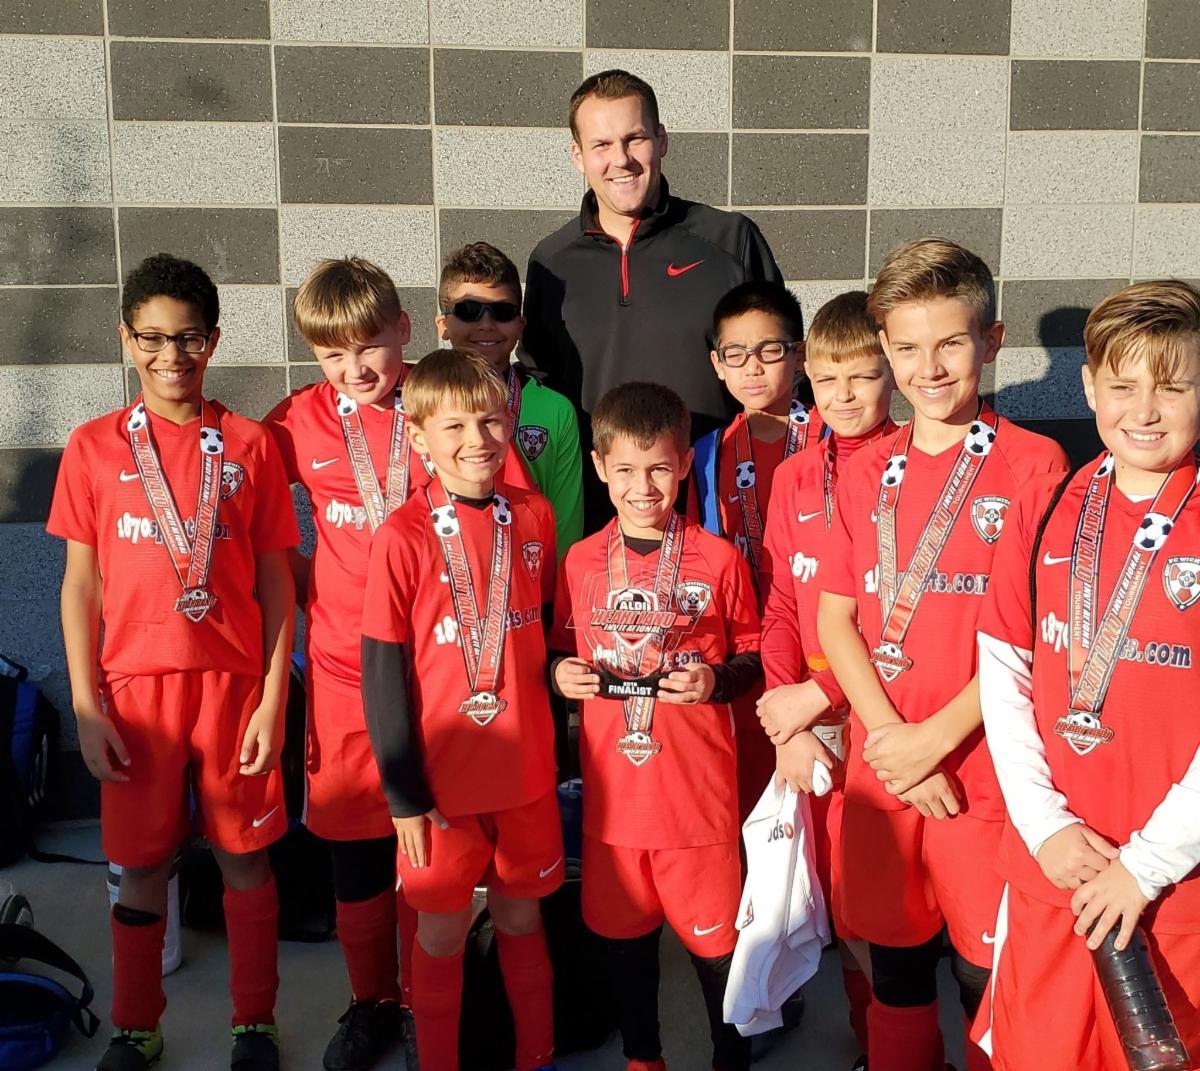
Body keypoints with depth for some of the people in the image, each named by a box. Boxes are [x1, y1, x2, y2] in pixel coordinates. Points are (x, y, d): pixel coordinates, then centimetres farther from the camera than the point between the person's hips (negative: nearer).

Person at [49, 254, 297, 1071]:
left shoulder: (249, 445, 0)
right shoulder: (95, 446, 1)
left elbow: (277, 582, 2)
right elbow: (82, 584, 3)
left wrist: (274, 698, -4)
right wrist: (86, 705, -2)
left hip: (233, 682, 0)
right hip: (137, 685, 0)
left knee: (245, 857, 8)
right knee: (143, 867, 10)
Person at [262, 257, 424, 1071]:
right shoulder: (303, 419, 1)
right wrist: (301, 576, 4)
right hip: (343, 659, 2)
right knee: (354, 839, 12)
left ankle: (424, 1003, 26)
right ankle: (372, 1001, 31)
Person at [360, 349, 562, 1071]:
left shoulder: (534, 518, -2)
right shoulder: (405, 537, -13)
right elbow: (383, 673, -10)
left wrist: (562, 714, 8)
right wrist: (404, 792, -10)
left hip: (528, 768, 3)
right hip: (443, 775, -3)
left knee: (521, 915, 17)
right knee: (443, 929, 11)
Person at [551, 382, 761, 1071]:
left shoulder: (719, 561, -6)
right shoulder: (582, 561, 2)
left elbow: (754, 659, 2)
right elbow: (564, 649, 14)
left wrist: (716, 681, -17)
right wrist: (561, 673, -7)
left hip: (698, 786, -3)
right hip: (613, 784, 3)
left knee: (713, 933, 7)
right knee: (623, 926, 17)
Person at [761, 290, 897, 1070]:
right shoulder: (795, 477, 9)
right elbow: (782, 606, 7)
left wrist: (818, 695, -13)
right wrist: (789, 725, -2)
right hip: (812, 721, 4)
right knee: (838, 891, 12)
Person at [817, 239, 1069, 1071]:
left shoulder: (1033, 464, -5)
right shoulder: (865, 474, 8)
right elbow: (834, 617, 6)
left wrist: (939, 735, -14)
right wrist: (888, 734, -7)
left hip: (983, 767, -4)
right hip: (878, 764, 4)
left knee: (990, 970, 5)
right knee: (894, 955, 16)